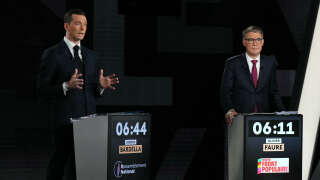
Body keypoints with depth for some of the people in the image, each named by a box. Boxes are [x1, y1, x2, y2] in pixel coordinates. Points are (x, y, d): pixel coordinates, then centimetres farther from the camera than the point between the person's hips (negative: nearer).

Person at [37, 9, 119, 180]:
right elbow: (43, 91, -8)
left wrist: (101, 85, -3)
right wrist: (66, 86, -23)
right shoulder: (52, 55, -3)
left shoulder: (90, 55, 16)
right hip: (65, 122, -5)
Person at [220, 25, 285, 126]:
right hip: (240, 117, -2)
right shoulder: (232, 64, 5)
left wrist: (282, 112, 0)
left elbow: (274, 91, 15)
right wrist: (229, 110, -16)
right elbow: (225, 91, 2)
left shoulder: (270, 63, 13)